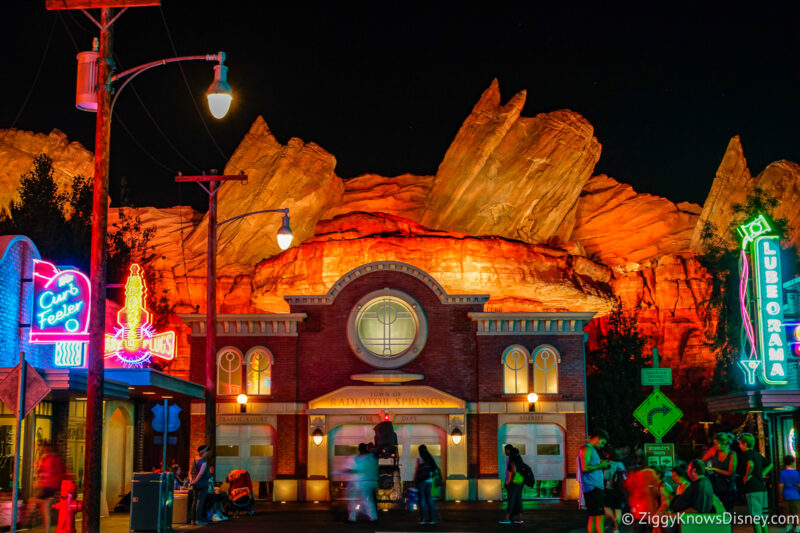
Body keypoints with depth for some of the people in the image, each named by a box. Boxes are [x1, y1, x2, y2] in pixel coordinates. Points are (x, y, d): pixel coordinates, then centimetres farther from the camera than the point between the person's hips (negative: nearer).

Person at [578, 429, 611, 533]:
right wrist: (600, 465, -11)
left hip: (595, 487, 10)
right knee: (599, 516, -15)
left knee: (593, 517, 9)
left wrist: (602, 465, 13)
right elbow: (585, 468, -20)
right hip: (592, 487, -10)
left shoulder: (592, 450, 23)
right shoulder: (587, 449, -9)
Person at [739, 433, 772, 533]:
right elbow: (770, 465, 26)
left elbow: (751, 465, -29)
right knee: (763, 518, 12)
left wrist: (746, 477, -16)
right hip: (762, 487, 9)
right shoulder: (757, 454, 17)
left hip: (753, 489, -8)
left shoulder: (747, 454, -9)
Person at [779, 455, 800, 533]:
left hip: (786, 496, 2)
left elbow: (780, 485, -2)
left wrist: (781, 497, 6)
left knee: (788, 513, 13)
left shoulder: (782, 473, -2)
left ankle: (788, 527, 14)